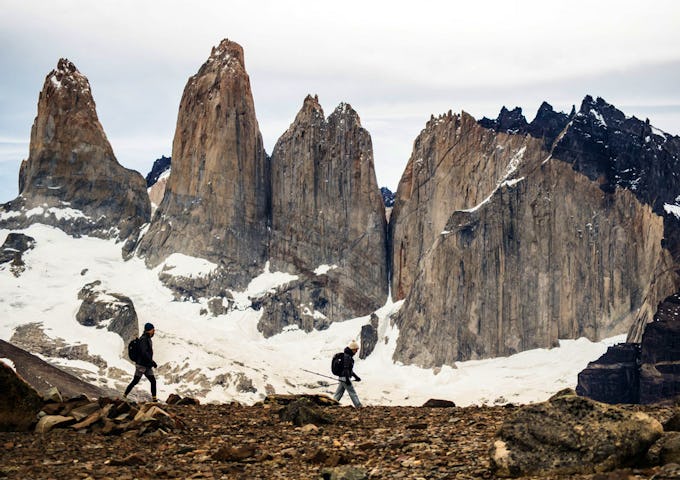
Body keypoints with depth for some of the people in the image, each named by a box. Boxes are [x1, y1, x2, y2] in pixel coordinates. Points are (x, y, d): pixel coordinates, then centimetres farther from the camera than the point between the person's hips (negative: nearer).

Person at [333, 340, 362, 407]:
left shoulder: (349, 356, 17)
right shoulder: (346, 356, -15)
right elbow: (345, 368, -21)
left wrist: (356, 376, 25)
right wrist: (347, 379, -25)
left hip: (342, 377, 10)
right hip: (344, 377, -10)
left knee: (339, 393, 10)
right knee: (352, 392, -5)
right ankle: (358, 406, -2)